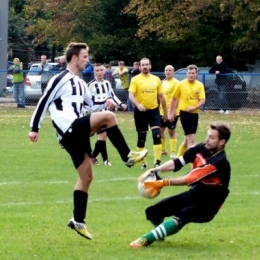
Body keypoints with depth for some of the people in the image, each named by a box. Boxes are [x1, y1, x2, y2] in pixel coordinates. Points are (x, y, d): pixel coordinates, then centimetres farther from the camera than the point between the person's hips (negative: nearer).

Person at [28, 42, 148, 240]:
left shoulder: (80, 83, 22)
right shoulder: (60, 79, -5)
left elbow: (90, 105, 29)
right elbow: (44, 102, -7)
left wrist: (105, 104, 7)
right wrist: (35, 128, -9)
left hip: (77, 133, 9)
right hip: (69, 130, -9)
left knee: (87, 176, 8)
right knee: (108, 117, -23)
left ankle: (78, 221, 13)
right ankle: (128, 157, -14)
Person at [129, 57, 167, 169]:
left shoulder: (156, 79, 8)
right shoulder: (135, 79, -2)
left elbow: (161, 96, 14)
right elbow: (131, 95, -13)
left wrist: (165, 112, 16)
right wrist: (138, 105, -31)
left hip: (154, 110, 2)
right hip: (140, 112, -2)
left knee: (157, 135, -12)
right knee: (141, 138, 7)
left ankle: (157, 161, -13)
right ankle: (142, 162, 18)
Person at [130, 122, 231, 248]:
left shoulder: (219, 162, -28)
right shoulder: (202, 148, -7)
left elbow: (191, 179, -32)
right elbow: (177, 163, -9)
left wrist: (164, 183, -36)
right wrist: (154, 171, -24)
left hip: (207, 206, -8)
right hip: (193, 195, 8)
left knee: (180, 217, -36)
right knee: (153, 211, 5)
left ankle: (146, 239, -38)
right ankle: (160, 233, 35)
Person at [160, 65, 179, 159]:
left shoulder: (176, 82, -12)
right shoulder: (163, 82, 12)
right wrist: (160, 107, 17)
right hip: (162, 111, 8)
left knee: (171, 131, -1)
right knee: (160, 130, 11)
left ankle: (173, 152, 6)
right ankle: (163, 150, 26)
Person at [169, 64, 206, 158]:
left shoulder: (200, 85, 0)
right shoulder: (181, 84, -5)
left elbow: (202, 100, -8)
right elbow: (174, 98, 6)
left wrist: (194, 108, -26)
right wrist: (170, 113, 6)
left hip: (194, 114, 4)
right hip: (184, 113, -4)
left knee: (187, 139, 15)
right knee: (191, 139, -12)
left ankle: (178, 158, 30)